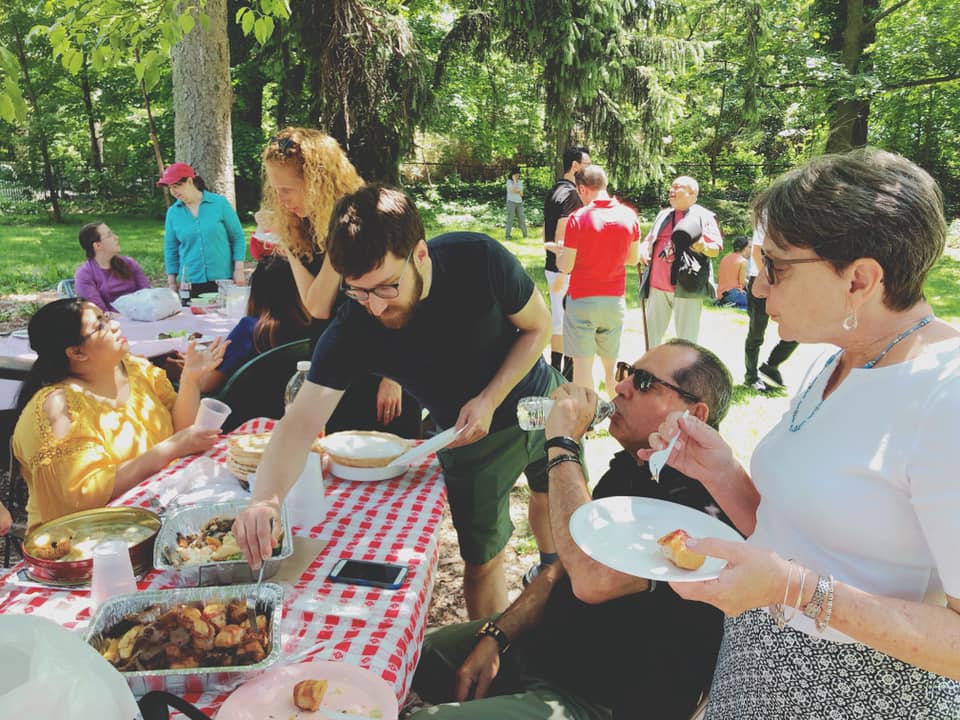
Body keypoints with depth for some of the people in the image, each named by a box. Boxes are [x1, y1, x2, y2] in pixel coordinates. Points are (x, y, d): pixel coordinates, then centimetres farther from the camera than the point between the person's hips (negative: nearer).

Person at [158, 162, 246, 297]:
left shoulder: (220, 203, -2)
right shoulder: (173, 212, 4)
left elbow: (238, 237, 1)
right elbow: (171, 249, 11)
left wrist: (239, 270, -5)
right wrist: (172, 283, 7)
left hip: (223, 280, -2)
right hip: (189, 283, 2)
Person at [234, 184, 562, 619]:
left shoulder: (479, 259, -32)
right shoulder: (351, 333, -31)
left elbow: (537, 326, -15)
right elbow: (300, 423, -34)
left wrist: (490, 400, -27)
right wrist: (266, 497, -53)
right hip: (469, 437, -1)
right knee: (483, 561, 4)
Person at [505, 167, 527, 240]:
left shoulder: (520, 182, 12)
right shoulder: (509, 181, -3)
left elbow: (521, 194, 6)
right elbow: (514, 190, -18)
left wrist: (516, 191, -11)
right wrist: (514, 180, -13)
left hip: (519, 203, 5)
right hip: (511, 202, -5)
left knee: (522, 219, 3)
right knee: (510, 219, -7)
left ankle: (525, 235, 11)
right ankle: (508, 236, -6)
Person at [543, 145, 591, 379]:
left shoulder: (553, 192, 13)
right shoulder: (571, 194, -17)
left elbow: (546, 232, 20)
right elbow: (562, 237, -22)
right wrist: (562, 273, -22)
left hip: (552, 266, 10)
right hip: (568, 270, -10)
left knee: (557, 322, 16)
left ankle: (555, 373, 25)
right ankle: (568, 378, 6)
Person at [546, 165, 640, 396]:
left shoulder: (578, 218, -13)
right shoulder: (629, 215, -1)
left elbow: (565, 267, -10)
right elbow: (632, 258, 9)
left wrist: (558, 251, 10)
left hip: (582, 299, -4)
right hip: (615, 299, 4)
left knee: (582, 362, 3)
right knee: (611, 362, 16)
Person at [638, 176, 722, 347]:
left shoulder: (704, 217, 2)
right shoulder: (663, 215, 19)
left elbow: (716, 248, -2)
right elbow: (649, 240, 22)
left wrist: (704, 247, -25)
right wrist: (643, 249, -2)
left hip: (686, 287, -5)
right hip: (656, 285, 5)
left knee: (686, 339, -2)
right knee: (651, 332, 11)